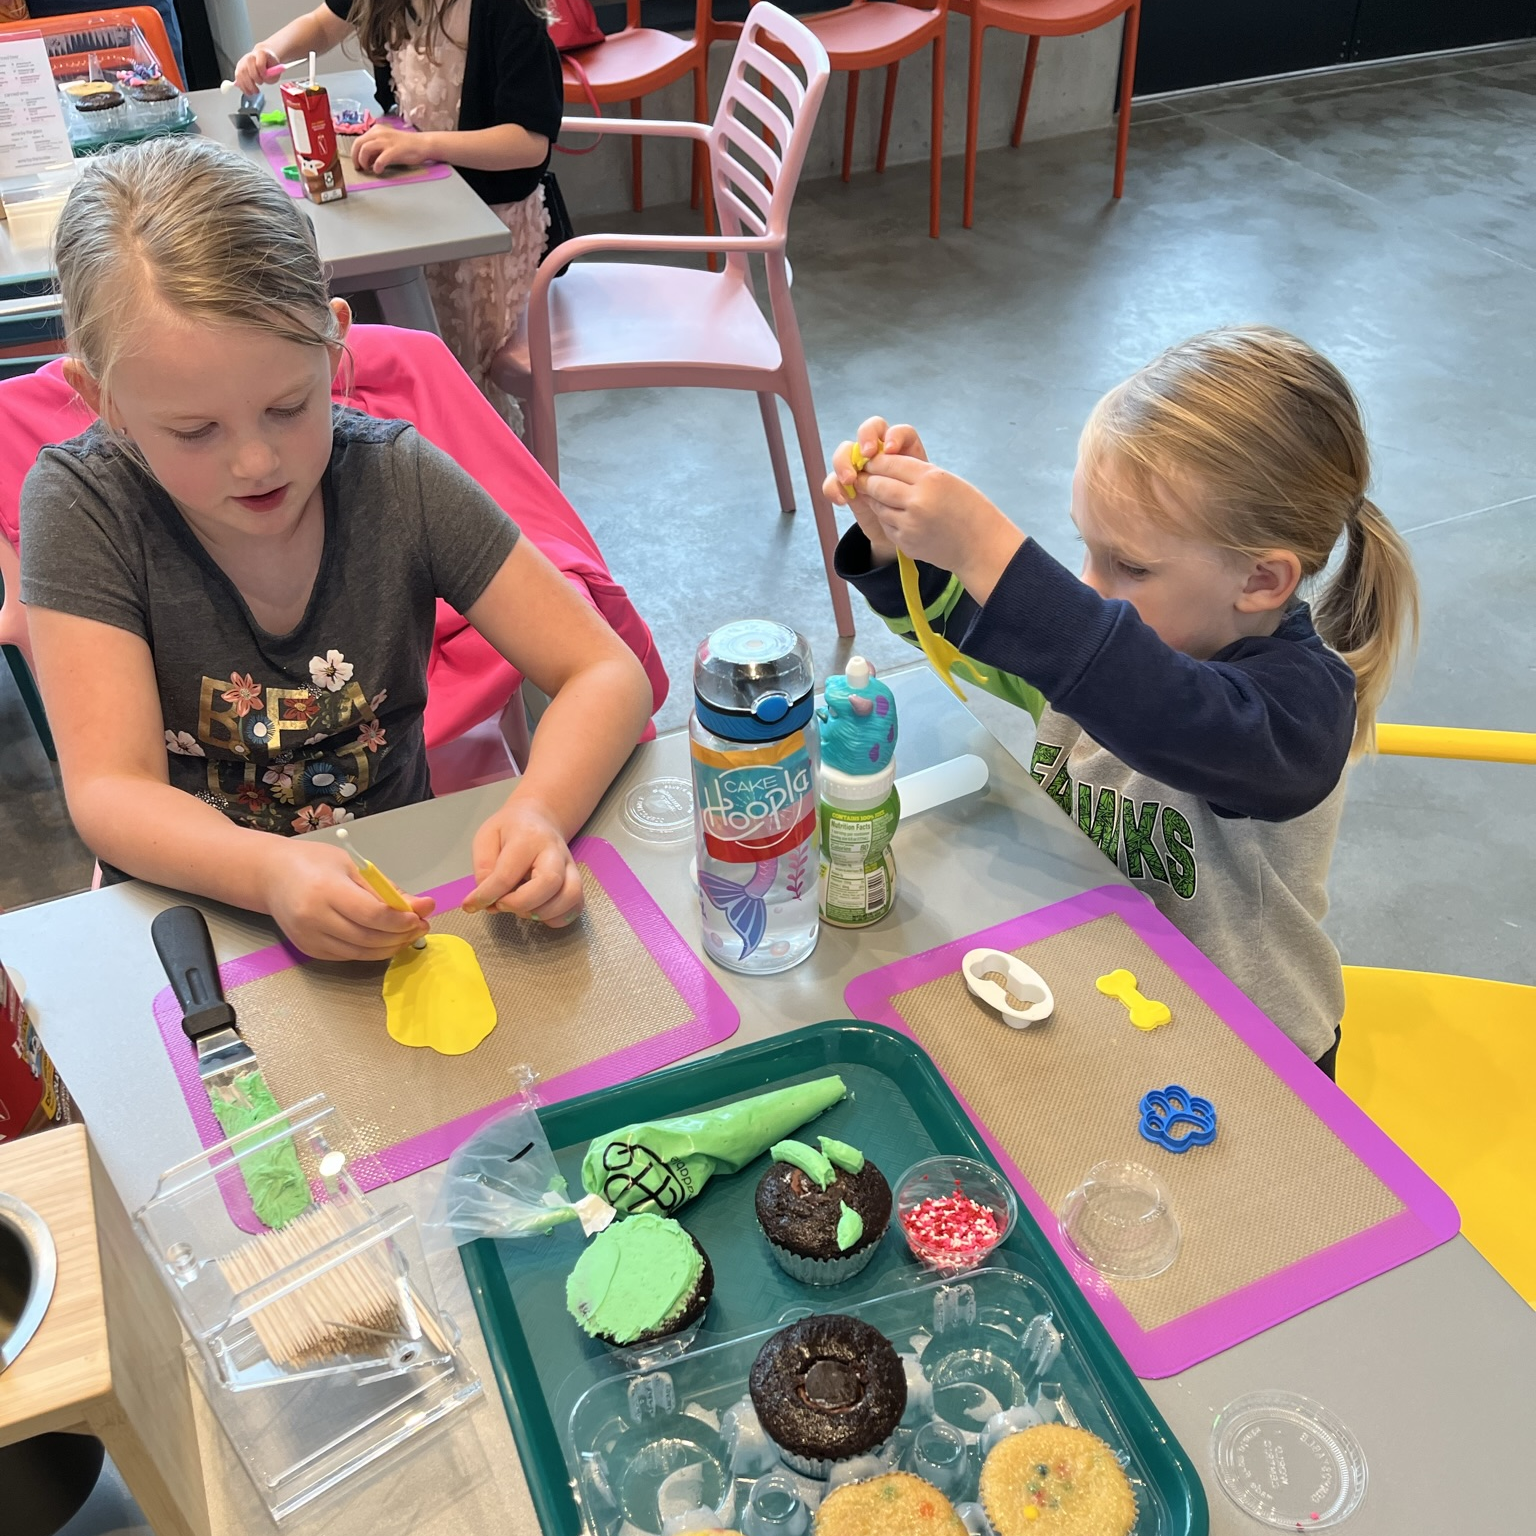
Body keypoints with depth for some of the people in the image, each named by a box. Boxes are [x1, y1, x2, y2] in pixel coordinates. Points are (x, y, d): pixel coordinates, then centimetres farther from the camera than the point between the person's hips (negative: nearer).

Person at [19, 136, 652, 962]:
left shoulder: (397, 482, -11)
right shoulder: (80, 508, -13)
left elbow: (607, 674, -11)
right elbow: (110, 792, -18)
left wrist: (540, 812, -32)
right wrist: (272, 873, -39)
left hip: (396, 895, 1)